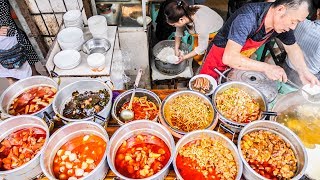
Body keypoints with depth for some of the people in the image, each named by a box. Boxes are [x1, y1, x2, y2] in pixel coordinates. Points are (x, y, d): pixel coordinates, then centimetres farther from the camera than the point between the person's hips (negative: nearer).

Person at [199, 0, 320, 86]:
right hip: (219, 58, -5)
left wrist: (304, 72, -10)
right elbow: (229, 57, -42)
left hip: (241, 63, 6)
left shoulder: (283, 22, -13)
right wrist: (266, 67, -42)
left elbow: (292, 47, 5)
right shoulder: (248, 17, -36)